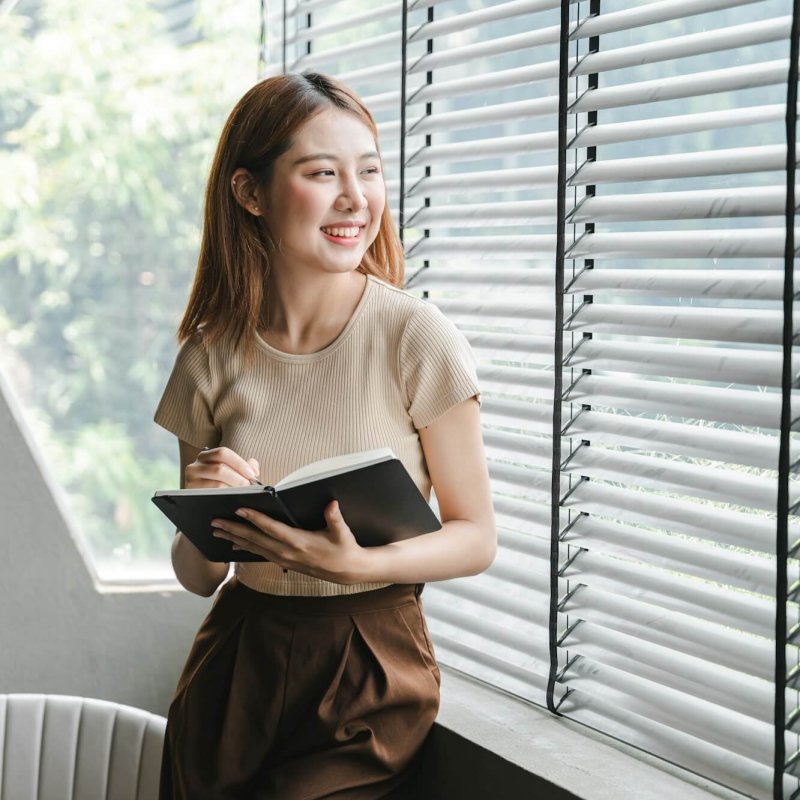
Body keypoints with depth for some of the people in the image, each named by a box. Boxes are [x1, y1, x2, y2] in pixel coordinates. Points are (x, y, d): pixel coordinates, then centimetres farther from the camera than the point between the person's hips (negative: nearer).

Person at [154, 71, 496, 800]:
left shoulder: (416, 338, -12)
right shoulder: (211, 360, -1)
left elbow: (477, 539, -7)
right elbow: (197, 577, 5)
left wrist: (359, 564, -24)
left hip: (369, 667, -3)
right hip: (237, 663, 3)